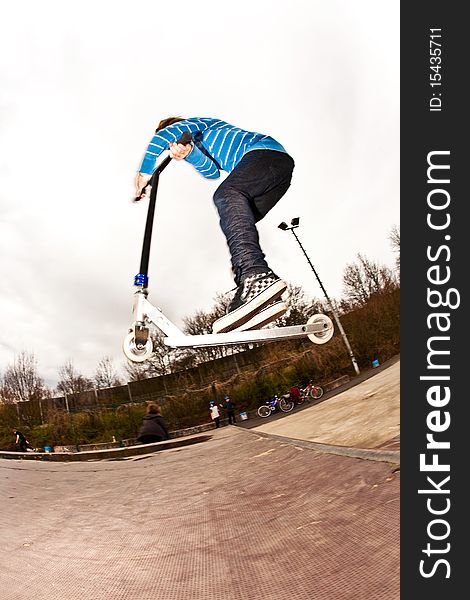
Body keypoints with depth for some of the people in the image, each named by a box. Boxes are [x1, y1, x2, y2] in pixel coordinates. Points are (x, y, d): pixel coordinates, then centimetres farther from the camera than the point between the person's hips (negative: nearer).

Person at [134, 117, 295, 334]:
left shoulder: (198, 123, 17)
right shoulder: (204, 143, 38)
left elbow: (163, 135, -4)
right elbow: (212, 171, 13)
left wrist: (144, 173, 2)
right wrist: (189, 153, -6)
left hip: (266, 152, -9)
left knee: (226, 195, -32)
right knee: (239, 225, -1)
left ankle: (259, 277, -56)